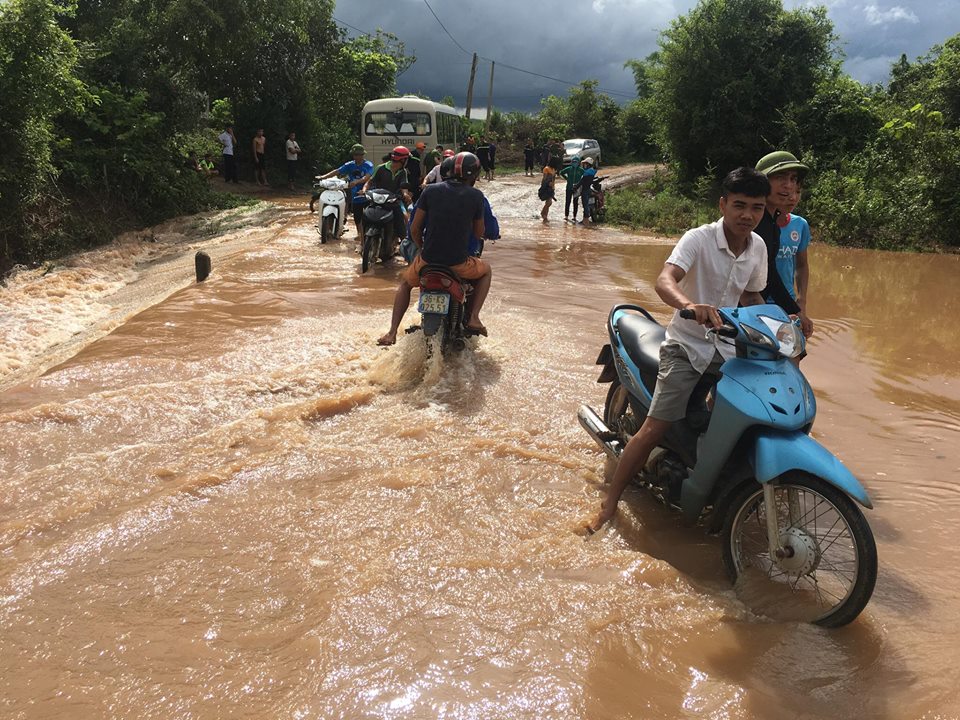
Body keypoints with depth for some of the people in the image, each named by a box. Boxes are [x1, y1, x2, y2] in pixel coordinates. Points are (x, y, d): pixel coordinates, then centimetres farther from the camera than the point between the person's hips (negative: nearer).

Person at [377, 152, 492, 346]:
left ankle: (392, 333, 16)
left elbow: (414, 229, 3)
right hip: (459, 263, -1)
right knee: (486, 271, 30)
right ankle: (473, 318, 13)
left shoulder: (431, 190, 1)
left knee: (405, 283, 31)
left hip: (428, 259, 2)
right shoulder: (476, 196, -3)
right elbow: (479, 232, 7)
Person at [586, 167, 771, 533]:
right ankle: (609, 503, -1)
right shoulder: (699, 238, -16)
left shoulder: (758, 247, 4)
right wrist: (690, 305, -54)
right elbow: (664, 280, -33)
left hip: (729, 347, 6)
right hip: (686, 345, -5)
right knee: (654, 429, -12)